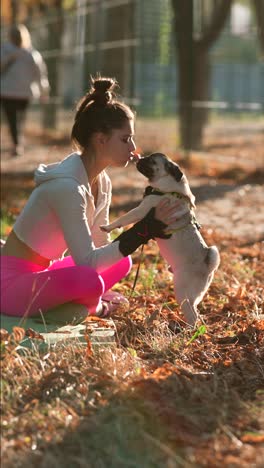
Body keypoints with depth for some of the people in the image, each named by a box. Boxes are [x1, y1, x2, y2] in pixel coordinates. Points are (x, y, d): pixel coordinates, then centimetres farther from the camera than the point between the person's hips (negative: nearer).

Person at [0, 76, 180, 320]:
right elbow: (87, 262, -29)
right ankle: (92, 306, 2)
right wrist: (143, 230, -29)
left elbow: (101, 246, 6)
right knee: (89, 280, -31)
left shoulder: (102, 183, 1)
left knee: (121, 263, 11)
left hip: (41, 273, 9)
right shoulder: (67, 186, -27)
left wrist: (150, 226, -7)